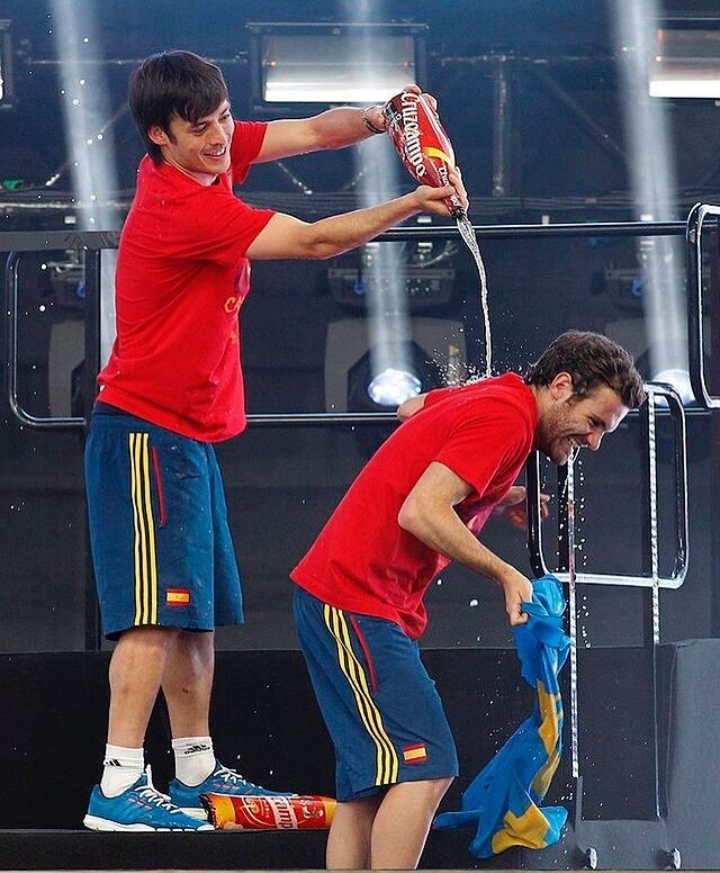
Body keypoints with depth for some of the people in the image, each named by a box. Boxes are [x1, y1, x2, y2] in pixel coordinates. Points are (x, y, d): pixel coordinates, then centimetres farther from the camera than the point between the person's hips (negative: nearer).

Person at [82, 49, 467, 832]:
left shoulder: (212, 157, 4)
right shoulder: (181, 208, -22)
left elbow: (315, 131, 6)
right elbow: (315, 240, -19)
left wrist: (378, 119, -14)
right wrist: (412, 204, -15)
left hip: (189, 432, 10)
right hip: (147, 431, -10)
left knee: (198, 610, 13)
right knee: (158, 610, -14)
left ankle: (196, 769, 20)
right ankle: (119, 788, -16)